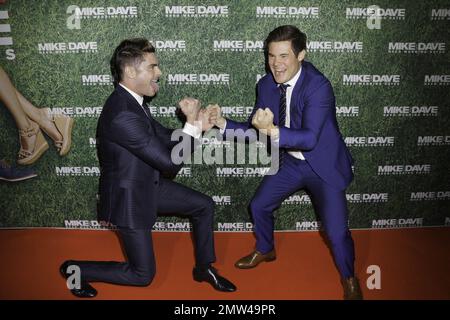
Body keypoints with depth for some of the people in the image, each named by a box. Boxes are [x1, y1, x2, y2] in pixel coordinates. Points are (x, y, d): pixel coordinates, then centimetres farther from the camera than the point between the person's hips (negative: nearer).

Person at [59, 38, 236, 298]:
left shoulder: (132, 101, -2)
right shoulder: (122, 114, -33)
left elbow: (165, 137, 8)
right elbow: (170, 162, -30)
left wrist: (197, 125, -8)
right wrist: (191, 123, -21)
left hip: (149, 184, 9)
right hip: (128, 198, -9)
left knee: (205, 205, 9)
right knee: (143, 275, 5)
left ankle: (204, 267, 27)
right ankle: (75, 270, 22)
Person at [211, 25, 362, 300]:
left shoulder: (318, 85, -27)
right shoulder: (267, 85, -7)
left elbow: (309, 138, -35)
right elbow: (253, 129, -2)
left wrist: (273, 131, -51)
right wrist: (222, 123, -18)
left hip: (324, 165, -6)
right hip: (291, 163, 6)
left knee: (336, 232, -9)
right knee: (259, 206, 13)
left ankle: (349, 278, 24)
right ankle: (265, 250, 45)